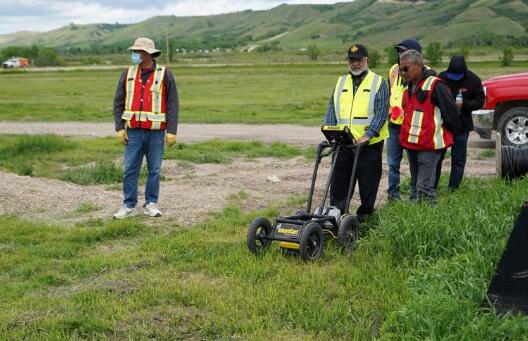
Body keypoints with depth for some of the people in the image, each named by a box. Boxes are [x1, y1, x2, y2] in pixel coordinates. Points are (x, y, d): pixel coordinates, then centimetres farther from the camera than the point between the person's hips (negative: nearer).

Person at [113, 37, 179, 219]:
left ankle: (151, 204, 16)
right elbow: (118, 102, 7)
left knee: (154, 170, 5)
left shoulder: (164, 74, -2)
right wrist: (119, 128, -1)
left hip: (156, 132, -2)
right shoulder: (128, 74, 6)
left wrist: (172, 131, -8)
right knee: (130, 169, 2)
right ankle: (129, 205, 10)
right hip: (134, 132, 2)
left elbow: (173, 104, -3)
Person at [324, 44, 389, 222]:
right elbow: (331, 110, 10)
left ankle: (365, 214, 19)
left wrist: (368, 135, -19)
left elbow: (381, 112, -9)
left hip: (369, 143, -3)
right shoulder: (341, 82, 14)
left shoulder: (378, 82, 1)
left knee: (368, 182, 5)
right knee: (338, 180, 5)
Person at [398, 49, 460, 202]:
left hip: (430, 145, -9)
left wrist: (452, 132, -1)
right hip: (411, 144, 9)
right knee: (415, 186, 16)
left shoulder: (435, 85, -14)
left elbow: (450, 111, -13)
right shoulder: (409, 88, 15)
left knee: (424, 187, -11)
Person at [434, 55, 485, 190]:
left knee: (459, 159, 7)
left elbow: (480, 101, -4)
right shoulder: (441, 78, -9)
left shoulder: (473, 80, -7)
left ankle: (453, 188, 17)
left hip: (462, 126, 0)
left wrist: (463, 104, -20)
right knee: (437, 156, 7)